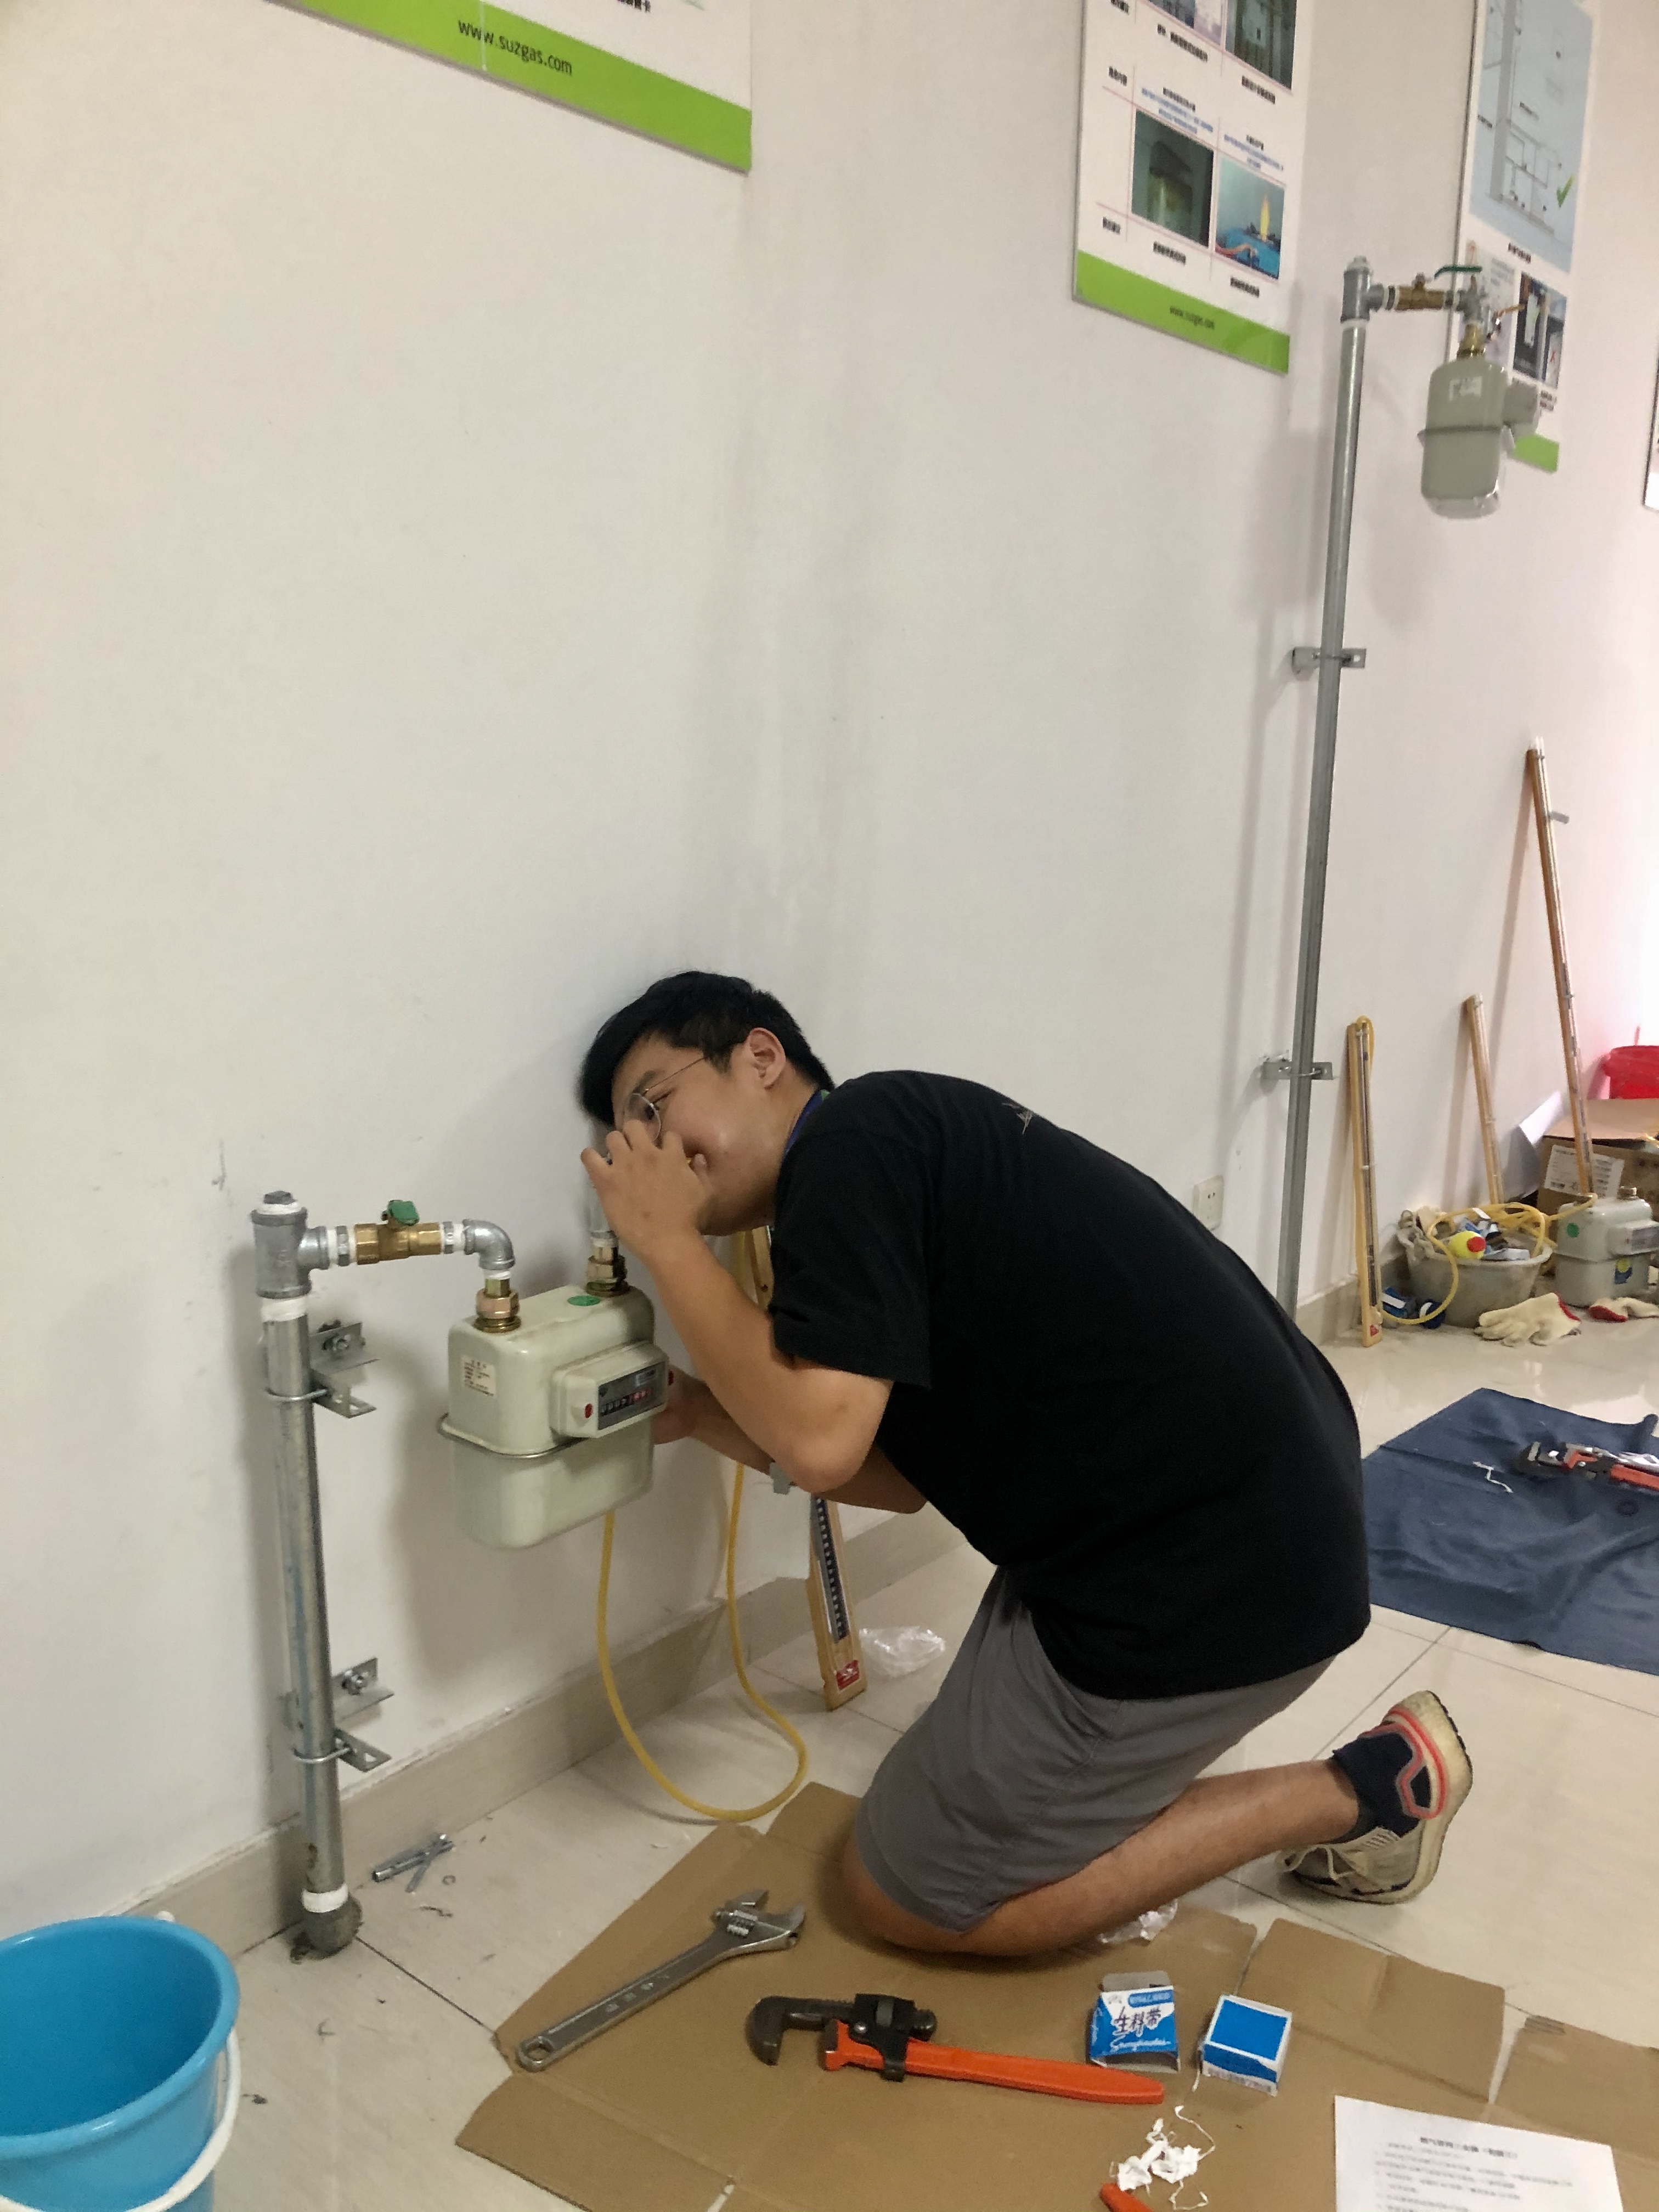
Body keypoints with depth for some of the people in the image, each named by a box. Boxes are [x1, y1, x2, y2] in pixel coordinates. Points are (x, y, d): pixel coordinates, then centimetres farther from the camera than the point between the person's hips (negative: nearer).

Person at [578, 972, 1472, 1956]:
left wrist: (667, 1240, -10)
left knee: (911, 1896, 8)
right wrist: (694, 1411, 12)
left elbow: (818, 1442, -22)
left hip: (1207, 1578, -11)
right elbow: (905, 1475, 18)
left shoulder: (849, 1143, -12)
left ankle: (1351, 1795, 6)